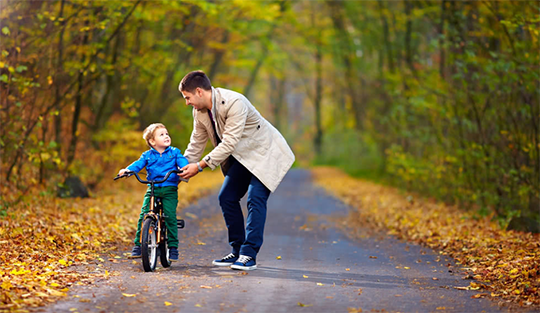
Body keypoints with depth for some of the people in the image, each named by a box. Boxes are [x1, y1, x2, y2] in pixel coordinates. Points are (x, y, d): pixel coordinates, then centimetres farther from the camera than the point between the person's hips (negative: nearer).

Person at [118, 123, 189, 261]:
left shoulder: (174, 152, 9)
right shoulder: (147, 155, 10)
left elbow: (182, 162, -5)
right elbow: (138, 164, -2)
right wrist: (127, 170, -22)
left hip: (170, 190, -1)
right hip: (152, 190, 1)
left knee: (170, 216, -13)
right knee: (144, 215, -11)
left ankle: (173, 247, -3)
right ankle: (138, 244, -1)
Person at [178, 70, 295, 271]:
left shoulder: (234, 103, -30)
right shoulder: (200, 111, -3)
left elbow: (229, 143, -31)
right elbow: (197, 143, 11)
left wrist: (200, 166, -29)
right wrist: (183, 168, 8)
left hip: (265, 153, -8)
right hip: (242, 156, 8)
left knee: (256, 198, -20)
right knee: (226, 198, 2)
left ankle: (249, 255, -18)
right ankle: (237, 251, 10)